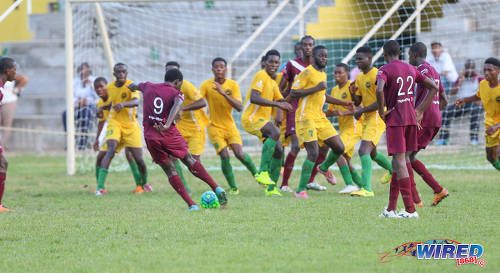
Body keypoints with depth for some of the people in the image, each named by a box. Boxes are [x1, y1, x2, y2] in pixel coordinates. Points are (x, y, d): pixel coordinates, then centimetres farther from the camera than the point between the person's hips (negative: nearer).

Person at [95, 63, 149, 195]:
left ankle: (144, 183, 34)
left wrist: (123, 104, -50)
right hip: (115, 122, 1)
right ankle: (100, 187, -29)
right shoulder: (110, 87, 2)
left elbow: (136, 101, -33)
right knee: (111, 150, -22)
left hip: (131, 125, -1)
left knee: (138, 158, 3)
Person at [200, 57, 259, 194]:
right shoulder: (207, 85, -8)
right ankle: (233, 187, -1)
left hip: (230, 125, 1)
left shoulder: (233, 85, -7)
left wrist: (223, 93, -28)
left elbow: (239, 107, -17)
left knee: (239, 153, -15)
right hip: (214, 126, -1)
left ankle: (256, 174, 11)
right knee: (224, 156, -15)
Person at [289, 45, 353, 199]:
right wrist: (316, 88, -20)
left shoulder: (323, 74, 16)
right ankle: (300, 190, -12)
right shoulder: (307, 72, -10)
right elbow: (293, 93, -17)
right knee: (313, 153, -17)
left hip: (320, 117, 8)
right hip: (306, 117, -8)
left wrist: (344, 103, 29)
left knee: (339, 148, 6)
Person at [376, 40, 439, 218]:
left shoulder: (385, 70, -7)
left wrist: (381, 110, -11)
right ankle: (391, 209, 18)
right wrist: (420, 111, 14)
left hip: (395, 119, -7)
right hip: (411, 118, 7)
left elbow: (380, 90, -27)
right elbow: (433, 87, 15)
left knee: (400, 161, -7)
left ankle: (410, 209, -12)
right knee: (403, 160, 13)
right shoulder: (411, 69, 14)